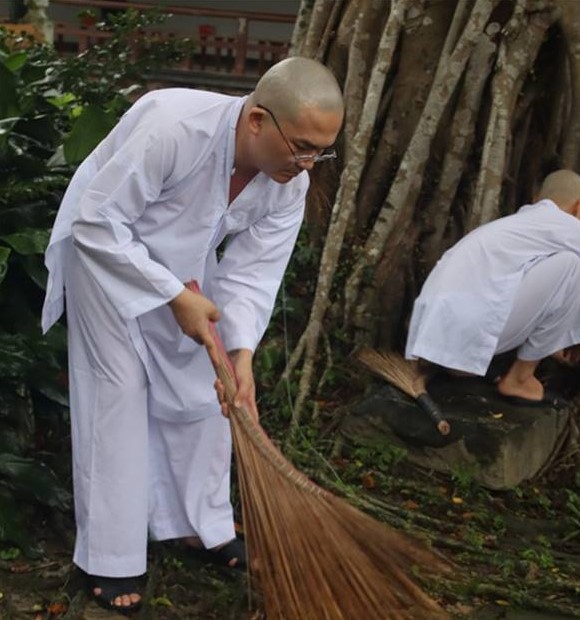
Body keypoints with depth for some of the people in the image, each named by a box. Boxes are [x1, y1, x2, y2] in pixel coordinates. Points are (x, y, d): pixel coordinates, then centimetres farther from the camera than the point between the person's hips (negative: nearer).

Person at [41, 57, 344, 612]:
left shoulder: (289, 183, -20)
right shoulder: (174, 126, -40)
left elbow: (252, 272, -15)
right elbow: (97, 222, -33)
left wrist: (241, 355, -30)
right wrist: (175, 297, -30)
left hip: (185, 263, 6)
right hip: (105, 249, -6)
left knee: (201, 388, 8)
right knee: (118, 392, -6)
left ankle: (203, 525, 26)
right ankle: (109, 557, 4)